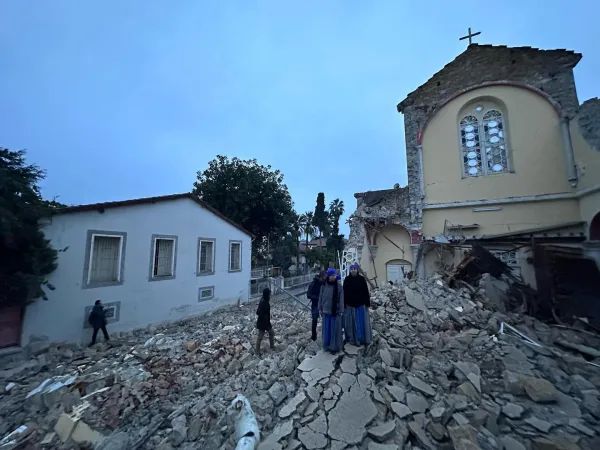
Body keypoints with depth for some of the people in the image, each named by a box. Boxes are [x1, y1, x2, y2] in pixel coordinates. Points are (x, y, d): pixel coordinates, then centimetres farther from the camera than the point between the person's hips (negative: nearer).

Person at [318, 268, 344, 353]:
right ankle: (327, 345, 28)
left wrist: (341, 311, -8)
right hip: (326, 310, 2)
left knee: (335, 329, 5)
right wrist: (320, 309, 6)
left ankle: (334, 346, 20)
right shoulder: (324, 285, -2)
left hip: (336, 311, -2)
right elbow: (320, 297, 5)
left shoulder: (339, 285, -8)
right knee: (327, 329, 12)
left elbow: (341, 299, -6)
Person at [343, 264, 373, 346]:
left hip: (361, 304, 0)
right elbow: (344, 293, -1)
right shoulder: (347, 280, -2)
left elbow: (366, 291, -2)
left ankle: (365, 339, 23)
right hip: (350, 304, 0)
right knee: (352, 323, 7)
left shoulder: (362, 279, -3)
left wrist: (367, 302, -5)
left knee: (363, 322, 9)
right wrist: (344, 304, -3)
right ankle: (353, 339, 19)